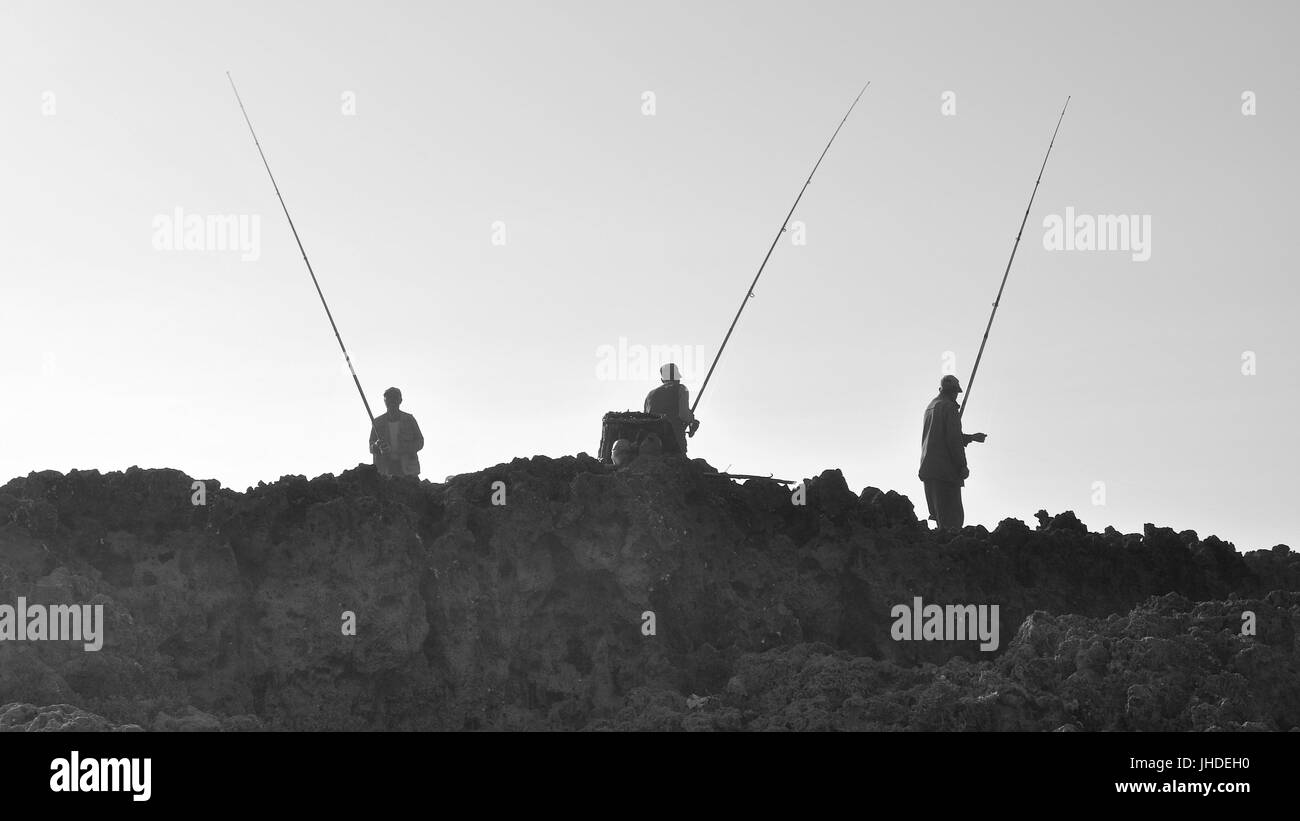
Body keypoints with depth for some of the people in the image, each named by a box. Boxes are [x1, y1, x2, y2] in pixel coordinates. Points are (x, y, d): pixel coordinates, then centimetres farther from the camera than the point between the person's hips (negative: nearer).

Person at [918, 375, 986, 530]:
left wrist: (971, 437, 31)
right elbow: (954, 439, -15)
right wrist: (962, 466, -11)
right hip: (945, 470, -9)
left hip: (928, 469, 9)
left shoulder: (930, 407, 19)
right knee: (953, 518, -13)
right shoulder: (949, 407, -8)